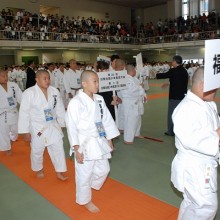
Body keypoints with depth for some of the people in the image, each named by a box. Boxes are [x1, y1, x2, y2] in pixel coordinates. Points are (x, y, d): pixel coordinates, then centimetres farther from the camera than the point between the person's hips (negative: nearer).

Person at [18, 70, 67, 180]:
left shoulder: (54, 91, -4)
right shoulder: (29, 93, -16)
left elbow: (60, 109, 6)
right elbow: (24, 113, -12)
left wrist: (62, 124, 11)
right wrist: (26, 131, -10)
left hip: (53, 126, 3)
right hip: (37, 128, -3)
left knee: (58, 148, 7)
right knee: (37, 151, 14)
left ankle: (60, 172, 23)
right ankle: (39, 170, 41)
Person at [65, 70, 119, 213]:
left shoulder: (99, 99, 3)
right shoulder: (76, 102, -17)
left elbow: (107, 120, 9)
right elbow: (72, 126, -17)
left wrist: (109, 140, 11)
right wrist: (76, 149, -17)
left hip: (99, 142, 7)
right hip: (84, 144, -6)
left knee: (103, 170, 18)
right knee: (84, 174, 8)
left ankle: (90, 186, 46)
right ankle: (85, 200, 32)